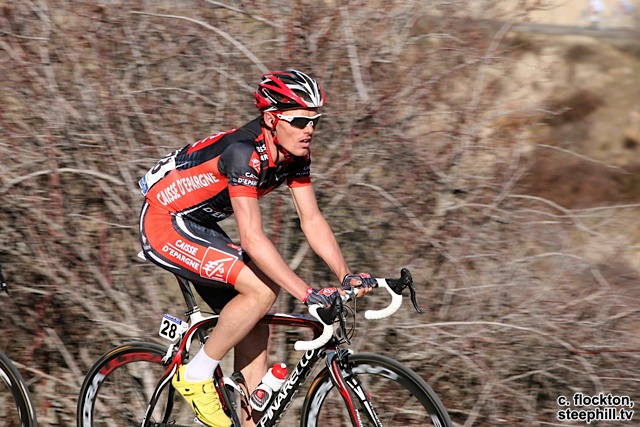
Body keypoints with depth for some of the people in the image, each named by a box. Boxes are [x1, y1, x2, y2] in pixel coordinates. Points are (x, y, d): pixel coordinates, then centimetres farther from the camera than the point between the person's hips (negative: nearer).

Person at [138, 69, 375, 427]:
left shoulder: (294, 155, -6)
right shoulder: (244, 152, -31)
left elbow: (313, 221, -3)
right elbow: (252, 238, -36)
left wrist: (347, 276, -16)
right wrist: (306, 293, -40)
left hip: (199, 228, 9)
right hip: (165, 226, -9)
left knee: (256, 333, 3)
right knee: (263, 288, -23)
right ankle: (196, 375, -8)